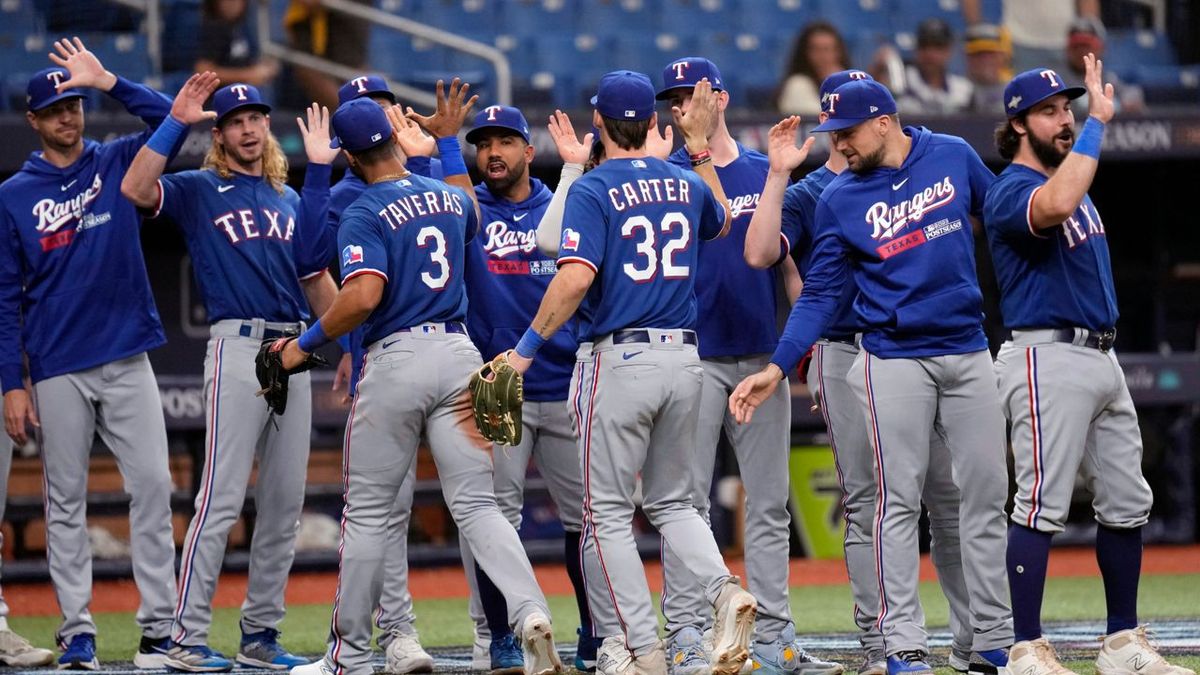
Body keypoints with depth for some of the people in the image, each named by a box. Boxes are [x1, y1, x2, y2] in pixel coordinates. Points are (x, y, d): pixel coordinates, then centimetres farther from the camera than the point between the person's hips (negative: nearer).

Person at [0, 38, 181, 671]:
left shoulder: (117, 163, 8)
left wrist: (108, 80, -16)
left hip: (128, 362, 1)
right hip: (58, 373, -1)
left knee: (152, 486, -5)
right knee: (66, 501, 2)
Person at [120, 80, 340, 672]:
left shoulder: (290, 200, 20)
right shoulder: (200, 190, 4)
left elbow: (316, 277, 19)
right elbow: (135, 189, -14)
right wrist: (176, 120, -16)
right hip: (238, 346, -6)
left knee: (284, 503, 7)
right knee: (222, 497, -11)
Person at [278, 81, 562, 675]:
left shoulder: (364, 214, -8)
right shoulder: (449, 197, 11)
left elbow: (363, 296, -22)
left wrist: (304, 344, -10)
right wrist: (448, 142, 42)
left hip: (395, 360, -5)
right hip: (458, 355, 5)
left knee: (367, 512, 5)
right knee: (476, 504, 2)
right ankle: (531, 613, -20)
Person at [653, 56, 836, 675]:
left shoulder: (766, 172, 11)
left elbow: (786, 259, 12)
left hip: (763, 357, 4)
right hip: (693, 360, -4)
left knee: (769, 503, 6)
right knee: (688, 502, -5)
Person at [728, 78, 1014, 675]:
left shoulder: (953, 157, 1)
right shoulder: (839, 199, -2)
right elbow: (819, 293, -2)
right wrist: (777, 368, -12)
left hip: (968, 353, 2)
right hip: (895, 361, -2)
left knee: (985, 496, 4)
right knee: (899, 502, -6)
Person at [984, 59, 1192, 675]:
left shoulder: (1071, 178, 17)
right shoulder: (1011, 190, -12)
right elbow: (1053, 208, -35)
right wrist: (1097, 123, -29)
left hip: (1101, 356, 9)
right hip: (1048, 358, -9)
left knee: (1127, 504, 11)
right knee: (1043, 506, -11)